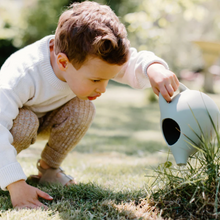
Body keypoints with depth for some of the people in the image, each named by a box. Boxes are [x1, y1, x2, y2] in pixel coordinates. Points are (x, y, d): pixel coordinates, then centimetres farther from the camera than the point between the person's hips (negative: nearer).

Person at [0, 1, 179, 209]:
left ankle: (48, 168, -2)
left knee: (82, 109, -24)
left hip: (46, 118, 5)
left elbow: (132, 65, -23)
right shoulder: (22, 76, -44)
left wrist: (154, 69, -49)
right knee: (25, 122, -39)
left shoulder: (90, 59, -27)